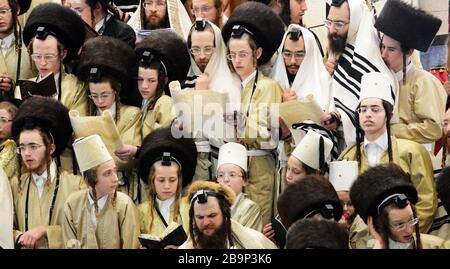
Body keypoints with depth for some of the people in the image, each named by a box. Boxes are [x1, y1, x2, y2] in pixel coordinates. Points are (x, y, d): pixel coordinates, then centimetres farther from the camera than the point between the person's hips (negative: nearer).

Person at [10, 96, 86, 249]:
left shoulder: (76, 184, -2)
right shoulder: (15, 184, 7)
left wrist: (45, 231, -10)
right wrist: (19, 237, -9)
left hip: (60, 246, -2)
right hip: (26, 247, 2)